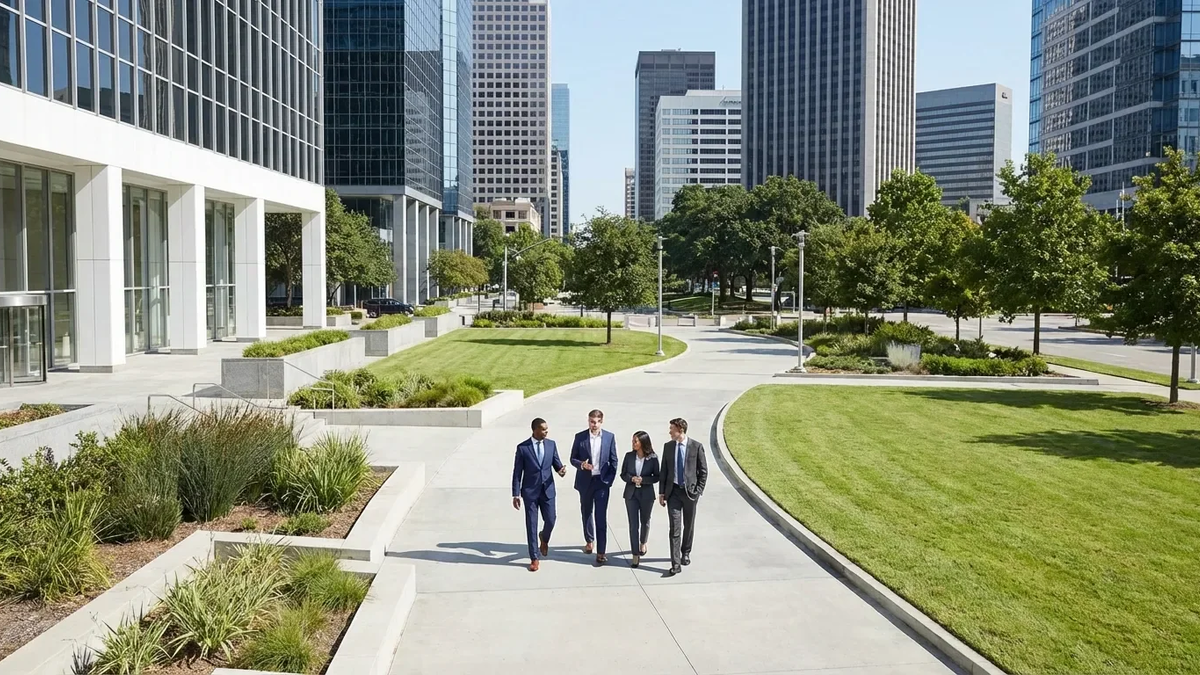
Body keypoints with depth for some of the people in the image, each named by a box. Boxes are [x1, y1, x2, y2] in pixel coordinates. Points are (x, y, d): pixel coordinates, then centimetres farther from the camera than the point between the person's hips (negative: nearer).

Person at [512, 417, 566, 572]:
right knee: (531, 525, 3)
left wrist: (561, 470, -17)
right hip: (530, 491, -2)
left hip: (548, 490, 2)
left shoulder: (551, 444, 2)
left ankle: (544, 539, 37)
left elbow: (556, 462, 8)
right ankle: (534, 558, 14)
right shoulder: (522, 448, -7)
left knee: (550, 521, 2)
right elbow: (517, 472, -4)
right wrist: (516, 494, -6)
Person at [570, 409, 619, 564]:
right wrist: (582, 464, -19)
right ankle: (589, 541, 38)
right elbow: (573, 459, 2)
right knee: (586, 513, 16)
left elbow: (613, 460, 2)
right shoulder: (580, 437, -2)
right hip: (585, 481, 2)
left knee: (601, 517, -6)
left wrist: (610, 479, -6)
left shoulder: (610, 437, -1)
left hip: (602, 481, -2)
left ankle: (601, 552, -5)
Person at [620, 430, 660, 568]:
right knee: (633, 525, -2)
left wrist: (642, 479, -19)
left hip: (646, 494, -1)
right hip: (631, 494, 1)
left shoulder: (653, 458, -9)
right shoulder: (629, 456, -2)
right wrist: (632, 478, -16)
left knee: (645, 522, 18)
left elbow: (656, 477, -4)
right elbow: (623, 474, 4)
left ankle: (643, 543, 46)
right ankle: (636, 555, 2)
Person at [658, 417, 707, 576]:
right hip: (673, 492, 1)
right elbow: (664, 470, 8)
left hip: (690, 491, -1)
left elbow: (703, 471, -1)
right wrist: (661, 492, 5)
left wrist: (698, 491, -6)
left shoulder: (696, 446, -7)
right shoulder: (668, 446, 4)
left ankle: (685, 553, 37)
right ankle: (676, 564, -7)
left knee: (689, 526, 14)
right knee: (675, 527, -6)